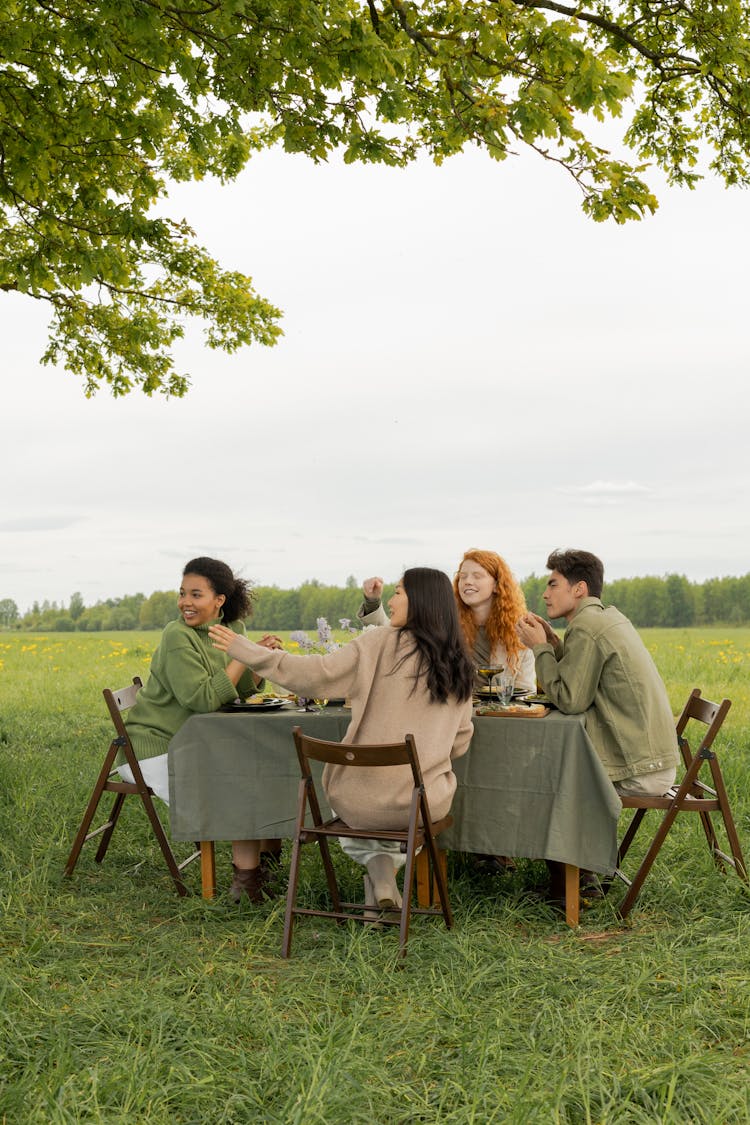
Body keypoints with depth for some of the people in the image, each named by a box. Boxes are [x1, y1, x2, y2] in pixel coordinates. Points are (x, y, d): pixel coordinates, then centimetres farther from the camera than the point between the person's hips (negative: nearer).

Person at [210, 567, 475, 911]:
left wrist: (242, 649, -8)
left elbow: (314, 674, -14)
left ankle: (376, 864, 14)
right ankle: (386, 865, 24)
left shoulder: (377, 646, -11)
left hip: (361, 804, -2)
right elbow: (460, 742, 7)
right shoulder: (458, 667, 2)